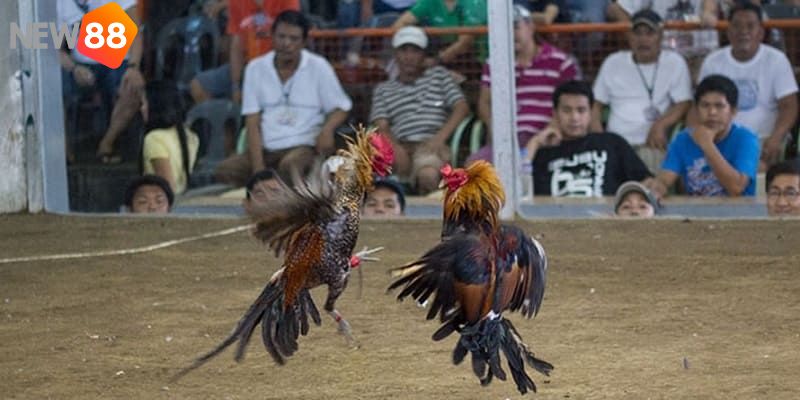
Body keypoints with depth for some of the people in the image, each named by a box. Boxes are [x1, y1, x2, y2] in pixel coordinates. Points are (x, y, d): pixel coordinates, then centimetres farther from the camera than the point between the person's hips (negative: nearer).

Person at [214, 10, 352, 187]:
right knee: (225, 169, -25)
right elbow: (252, 123, 4)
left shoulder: (318, 67, 2)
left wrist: (327, 129, -17)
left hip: (304, 146, -3)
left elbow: (340, 108, 8)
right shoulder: (256, 68, 7)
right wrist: (258, 169, -10)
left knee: (290, 164, -38)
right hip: (266, 149, 3)